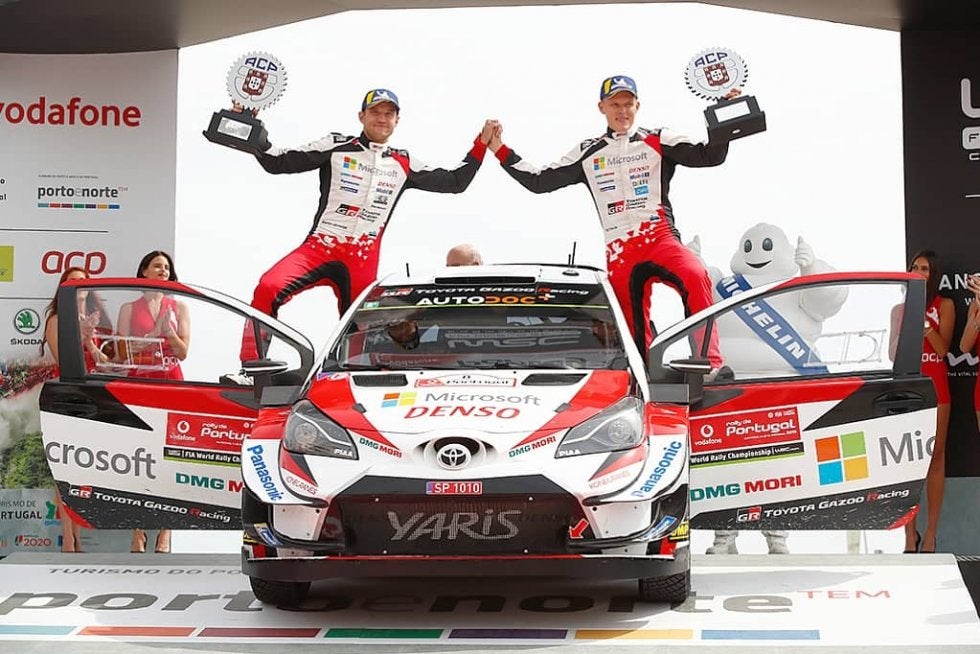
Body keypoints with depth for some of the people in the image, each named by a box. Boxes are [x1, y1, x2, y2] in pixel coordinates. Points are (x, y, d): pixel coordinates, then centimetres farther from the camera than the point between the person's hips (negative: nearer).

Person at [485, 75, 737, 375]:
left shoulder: (658, 142, 11)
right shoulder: (587, 154, 17)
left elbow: (709, 156, 1)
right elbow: (538, 182, 16)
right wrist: (499, 150, 12)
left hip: (661, 237, -2)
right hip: (618, 252, 3)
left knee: (696, 277, -32)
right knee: (633, 328, 1)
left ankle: (711, 362, -35)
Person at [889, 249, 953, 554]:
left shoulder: (944, 305, 5)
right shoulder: (900, 307, 12)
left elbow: (943, 348, -5)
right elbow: (892, 353, 11)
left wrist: (924, 320, -16)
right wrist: (902, 320, -2)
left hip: (934, 386, -2)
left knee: (935, 458, -2)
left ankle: (930, 534, 0)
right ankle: (910, 534, 1)